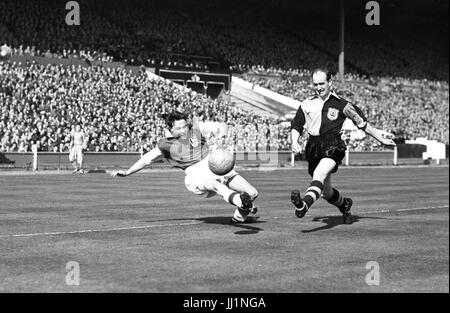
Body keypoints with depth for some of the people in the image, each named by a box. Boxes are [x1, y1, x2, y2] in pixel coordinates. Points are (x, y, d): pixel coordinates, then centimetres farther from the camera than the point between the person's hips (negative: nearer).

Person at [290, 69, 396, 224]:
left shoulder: (340, 103, 5)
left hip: (333, 146, -5)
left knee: (319, 174, -33)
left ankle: (304, 205, -56)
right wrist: (295, 142, 3)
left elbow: (361, 122, 12)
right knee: (326, 192, 11)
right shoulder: (307, 104, 13)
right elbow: (296, 125, 22)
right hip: (313, 147, 5)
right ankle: (345, 204, 42)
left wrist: (381, 139, 14)